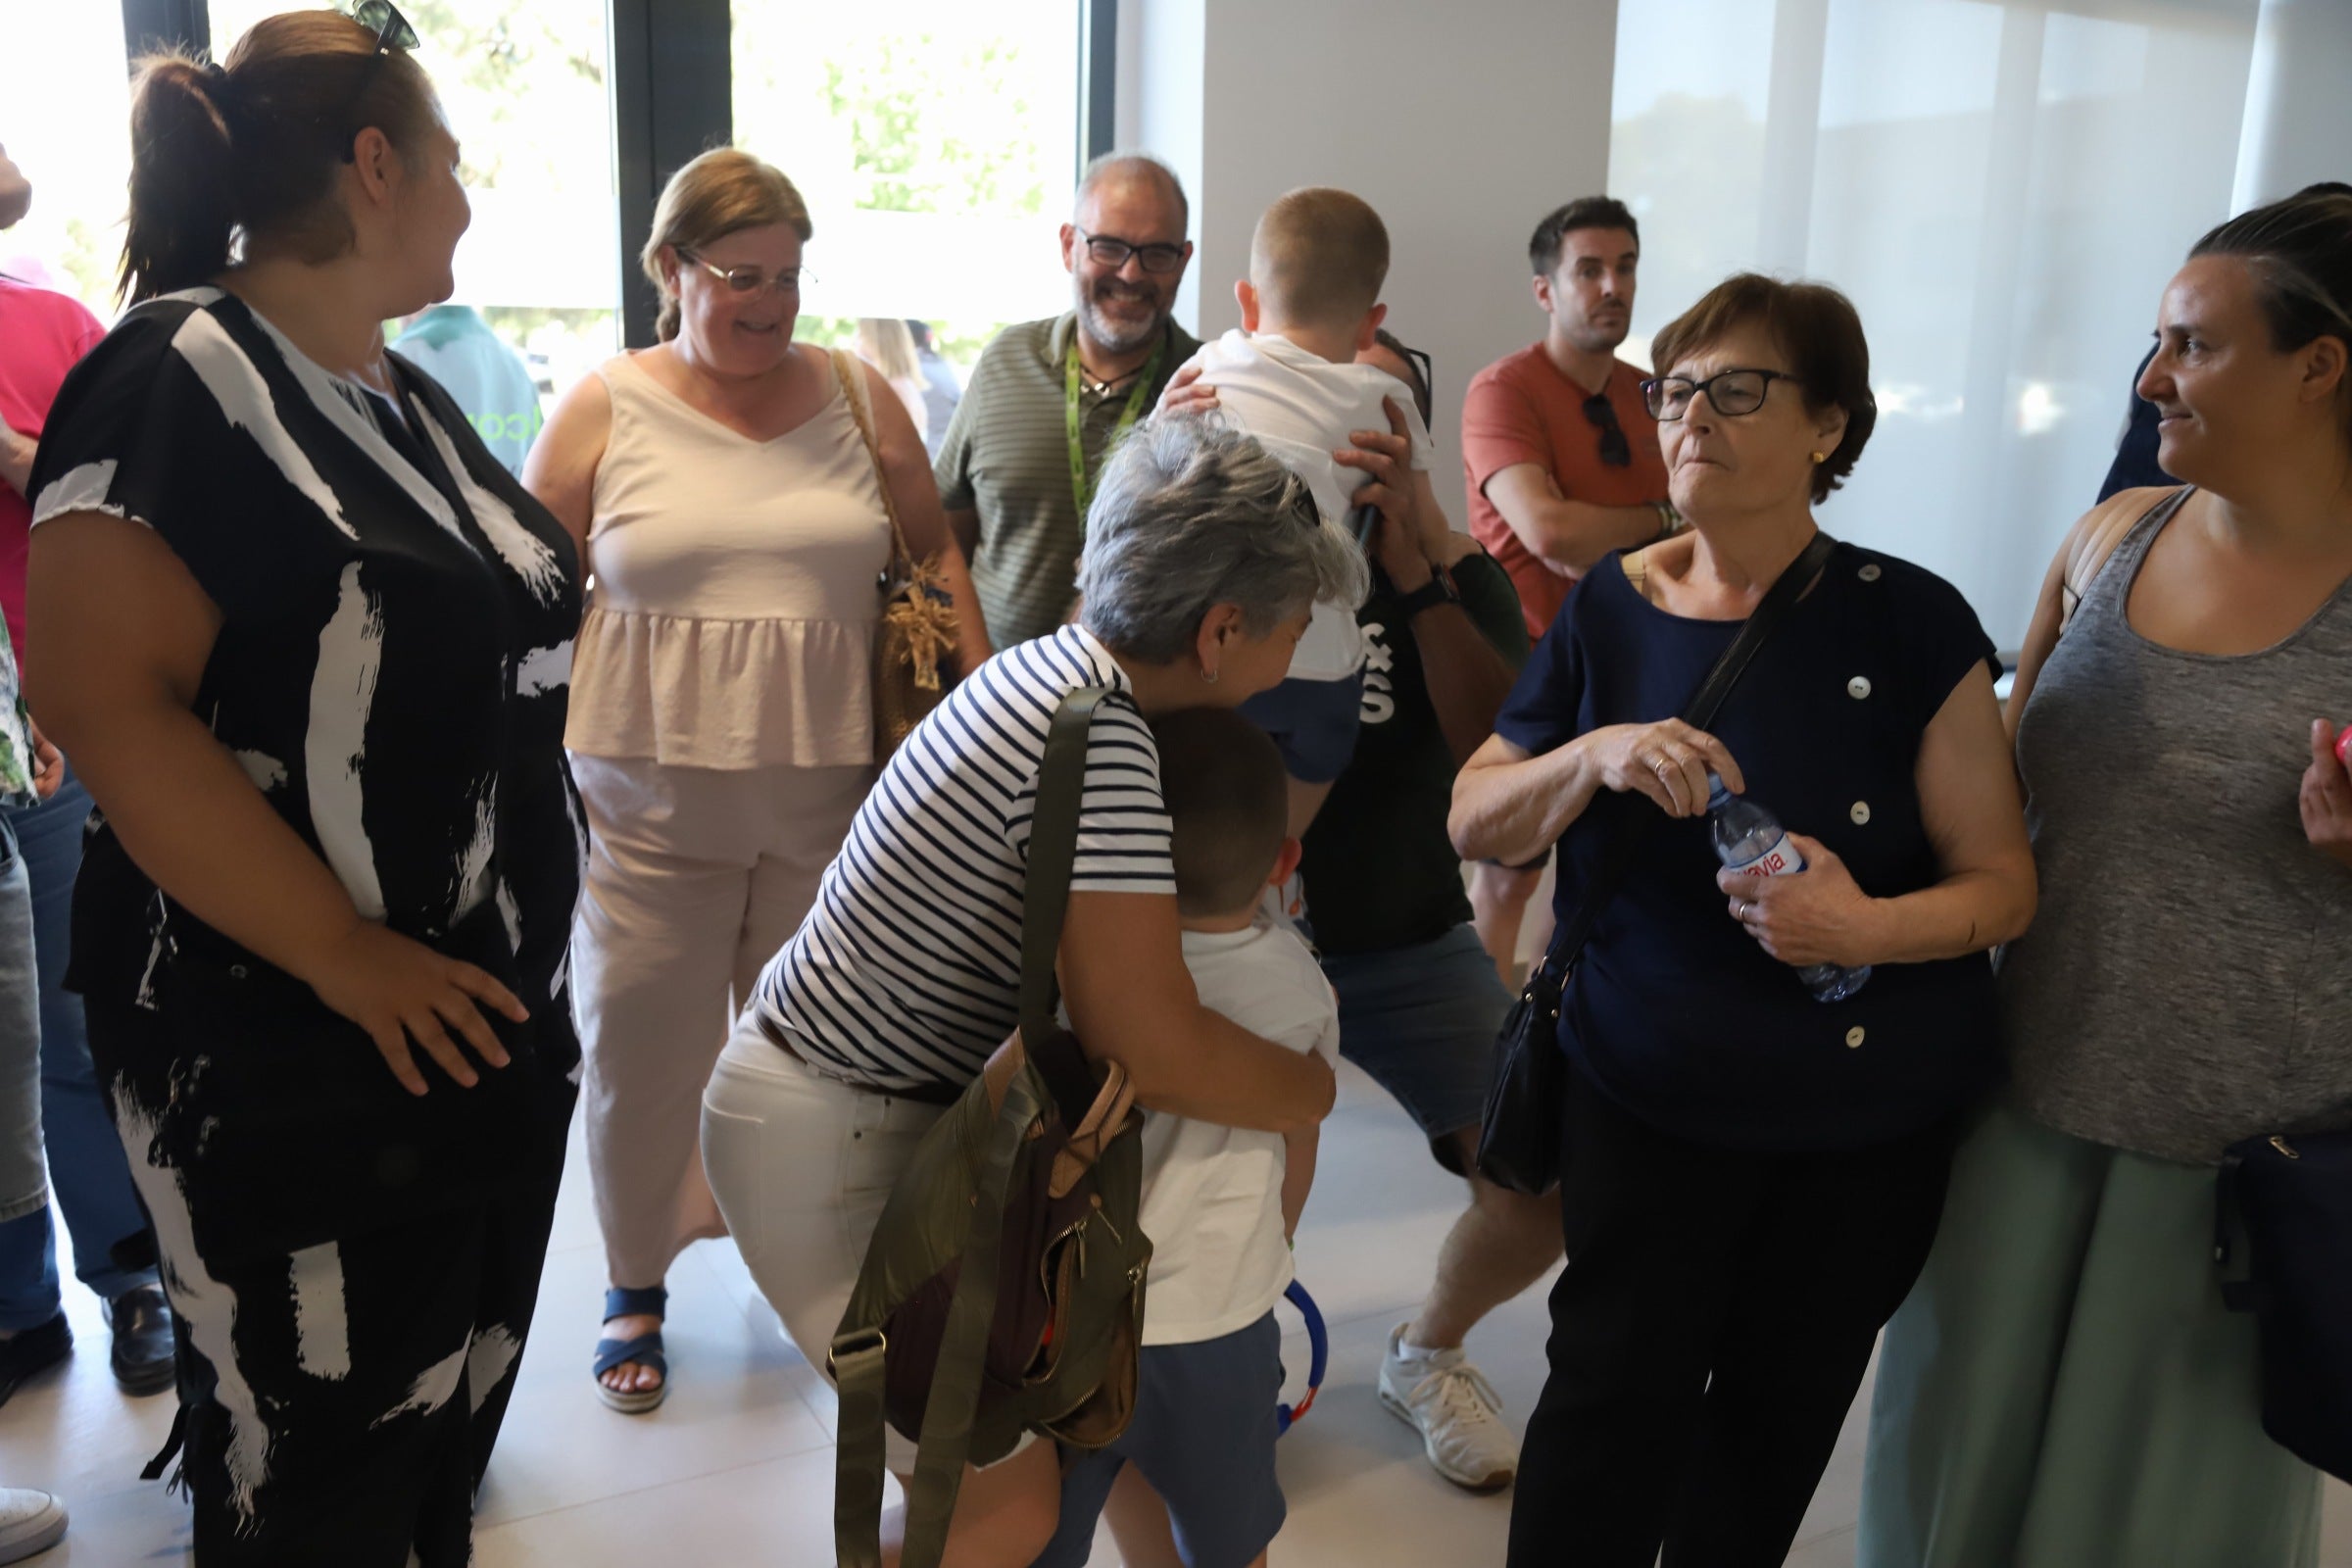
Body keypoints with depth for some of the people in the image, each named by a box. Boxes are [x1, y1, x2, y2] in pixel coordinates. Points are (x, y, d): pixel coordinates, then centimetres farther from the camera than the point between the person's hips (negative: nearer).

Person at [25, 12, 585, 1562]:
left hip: (489, 1025, 8)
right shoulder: (181, 375, -13)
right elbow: (101, 695, -22)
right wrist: (342, 952, -24)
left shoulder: (412, 402, 12)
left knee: (451, 1425, 19)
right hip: (298, 1054, -8)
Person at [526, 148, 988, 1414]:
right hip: (648, 799, -1)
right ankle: (635, 1289, 29)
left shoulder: (857, 399, 6)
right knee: (643, 1050, 7)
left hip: (829, 795, 1)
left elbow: (935, 555, 11)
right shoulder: (606, 409, 2)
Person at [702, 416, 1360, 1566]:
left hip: (875, 1096, 10)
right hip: (830, 1137, -10)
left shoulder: (1058, 663, 1)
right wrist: (1312, 1089, -13)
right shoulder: (1100, 741, -28)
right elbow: (1157, 1051, -31)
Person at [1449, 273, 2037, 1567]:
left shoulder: (1911, 622, -10)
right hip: (1648, 1093, 1)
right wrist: (1597, 755, -21)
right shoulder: (1607, 612, -2)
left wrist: (1868, 927, -28)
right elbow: (1472, 827, -2)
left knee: (1781, 1410, 15)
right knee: (1616, 1399, 3)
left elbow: (2003, 880, -8)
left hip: (1875, 1116, 0)